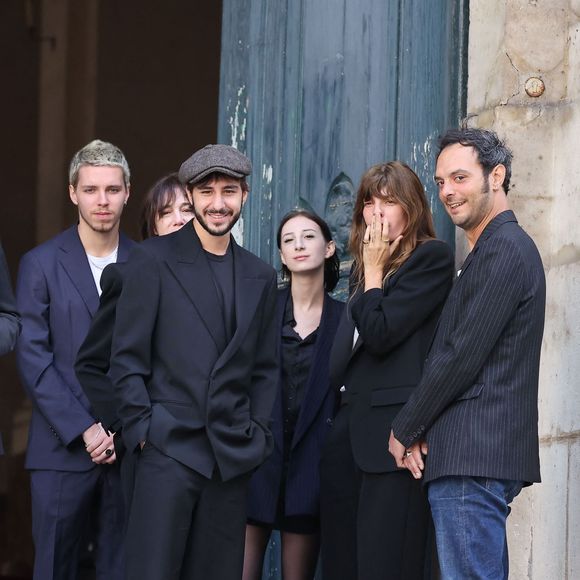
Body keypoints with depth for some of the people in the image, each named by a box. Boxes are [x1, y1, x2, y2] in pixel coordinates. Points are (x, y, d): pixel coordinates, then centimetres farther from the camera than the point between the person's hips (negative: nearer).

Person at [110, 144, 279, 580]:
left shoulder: (261, 277, 14)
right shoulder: (154, 259, 0)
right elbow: (127, 358, -2)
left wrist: (258, 434, 7)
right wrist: (144, 430, -8)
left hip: (233, 457, 4)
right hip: (169, 447, -4)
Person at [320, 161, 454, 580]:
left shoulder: (433, 257, -2)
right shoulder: (367, 268, 22)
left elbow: (380, 333, -12)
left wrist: (374, 272, -1)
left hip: (393, 432, -8)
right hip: (350, 432, 8)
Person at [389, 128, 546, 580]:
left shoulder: (503, 249, -12)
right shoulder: (503, 246, 20)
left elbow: (461, 357, -16)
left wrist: (404, 430, -6)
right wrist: (418, 430, 6)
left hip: (473, 457, -10)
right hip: (481, 456, 10)